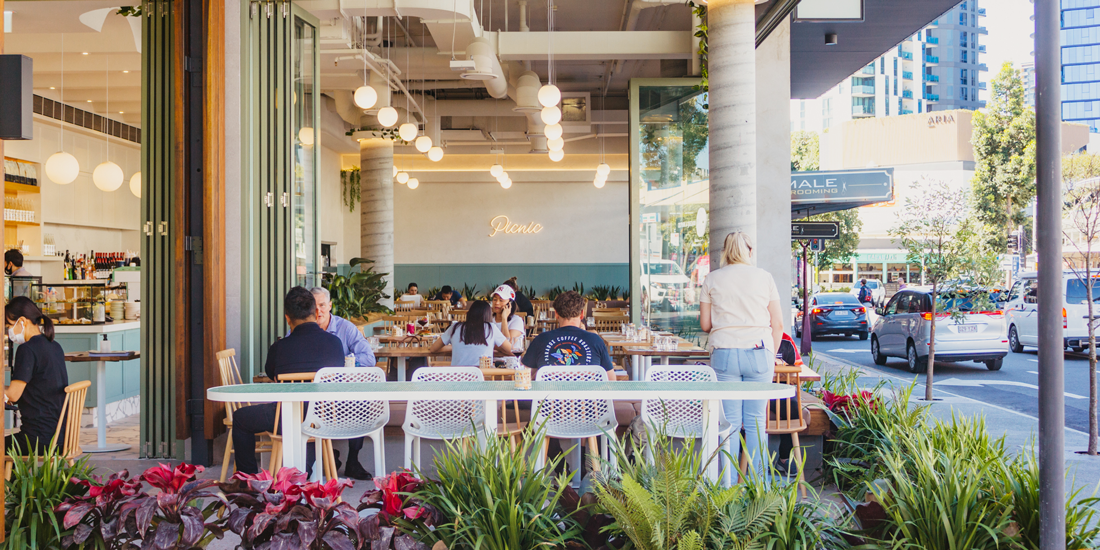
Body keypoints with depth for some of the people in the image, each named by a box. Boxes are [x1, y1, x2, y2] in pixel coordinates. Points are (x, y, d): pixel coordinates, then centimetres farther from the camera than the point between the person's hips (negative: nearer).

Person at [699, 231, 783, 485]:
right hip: (759, 352, 0)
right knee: (756, 422, 5)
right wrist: (771, 357, 17)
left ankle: (727, 484, 6)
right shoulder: (764, 277, 6)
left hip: (724, 353, 0)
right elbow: (777, 324, 6)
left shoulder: (712, 279, 5)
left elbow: (705, 324, 6)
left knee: (729, 423, 3)